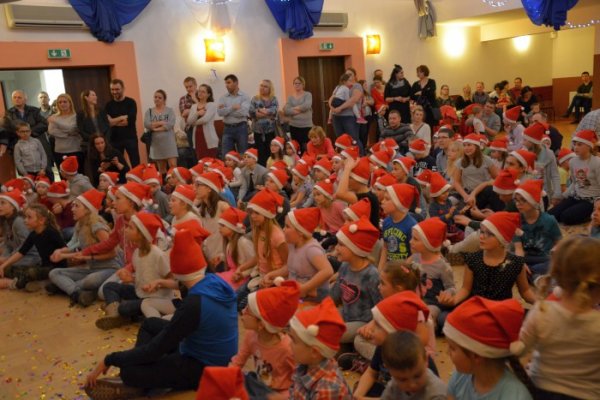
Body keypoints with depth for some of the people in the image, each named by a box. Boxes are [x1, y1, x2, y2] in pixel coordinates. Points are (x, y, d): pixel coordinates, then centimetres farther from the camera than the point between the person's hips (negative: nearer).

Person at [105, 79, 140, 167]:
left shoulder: (131, 102, 1)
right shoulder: (108, 105, 9)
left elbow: (131, 120, -14)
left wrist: (114, 122, -8)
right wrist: (122, 118, -13)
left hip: (130, 138, -3)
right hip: (115, 139, 3)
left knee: (135, 164, 0)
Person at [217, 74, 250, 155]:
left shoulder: (244, 97, -1)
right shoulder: (223, 98, 8)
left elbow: (243, 112, -16)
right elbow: (220, 112, -8)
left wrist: (226, 110, -8)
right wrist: (233, 107, -13)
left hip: (241, 128, -2)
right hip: (228, 129, 3)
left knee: (243, 155, 6)